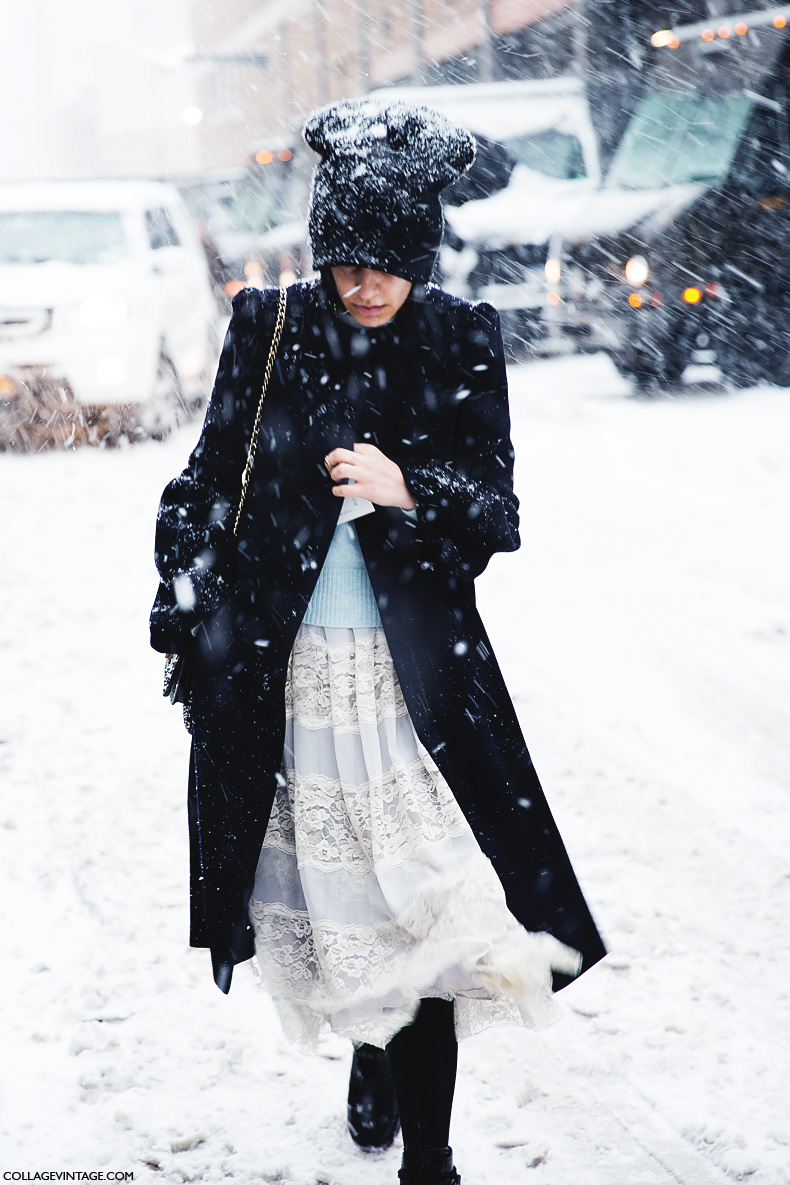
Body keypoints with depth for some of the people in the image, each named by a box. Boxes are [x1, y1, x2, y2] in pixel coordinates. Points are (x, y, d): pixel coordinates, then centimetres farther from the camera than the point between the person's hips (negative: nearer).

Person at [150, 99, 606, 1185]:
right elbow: (210, 480, 10)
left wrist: (410, 489, -18)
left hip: (414, 673, -1)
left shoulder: (462, 348, -1)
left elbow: (496, 516, 0)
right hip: (285, 667, 1)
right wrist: (187, 606, 4)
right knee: (332, 885, 12)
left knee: (425, 893, -8)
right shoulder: (267, 331, 1)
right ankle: (369, 1060, 39)